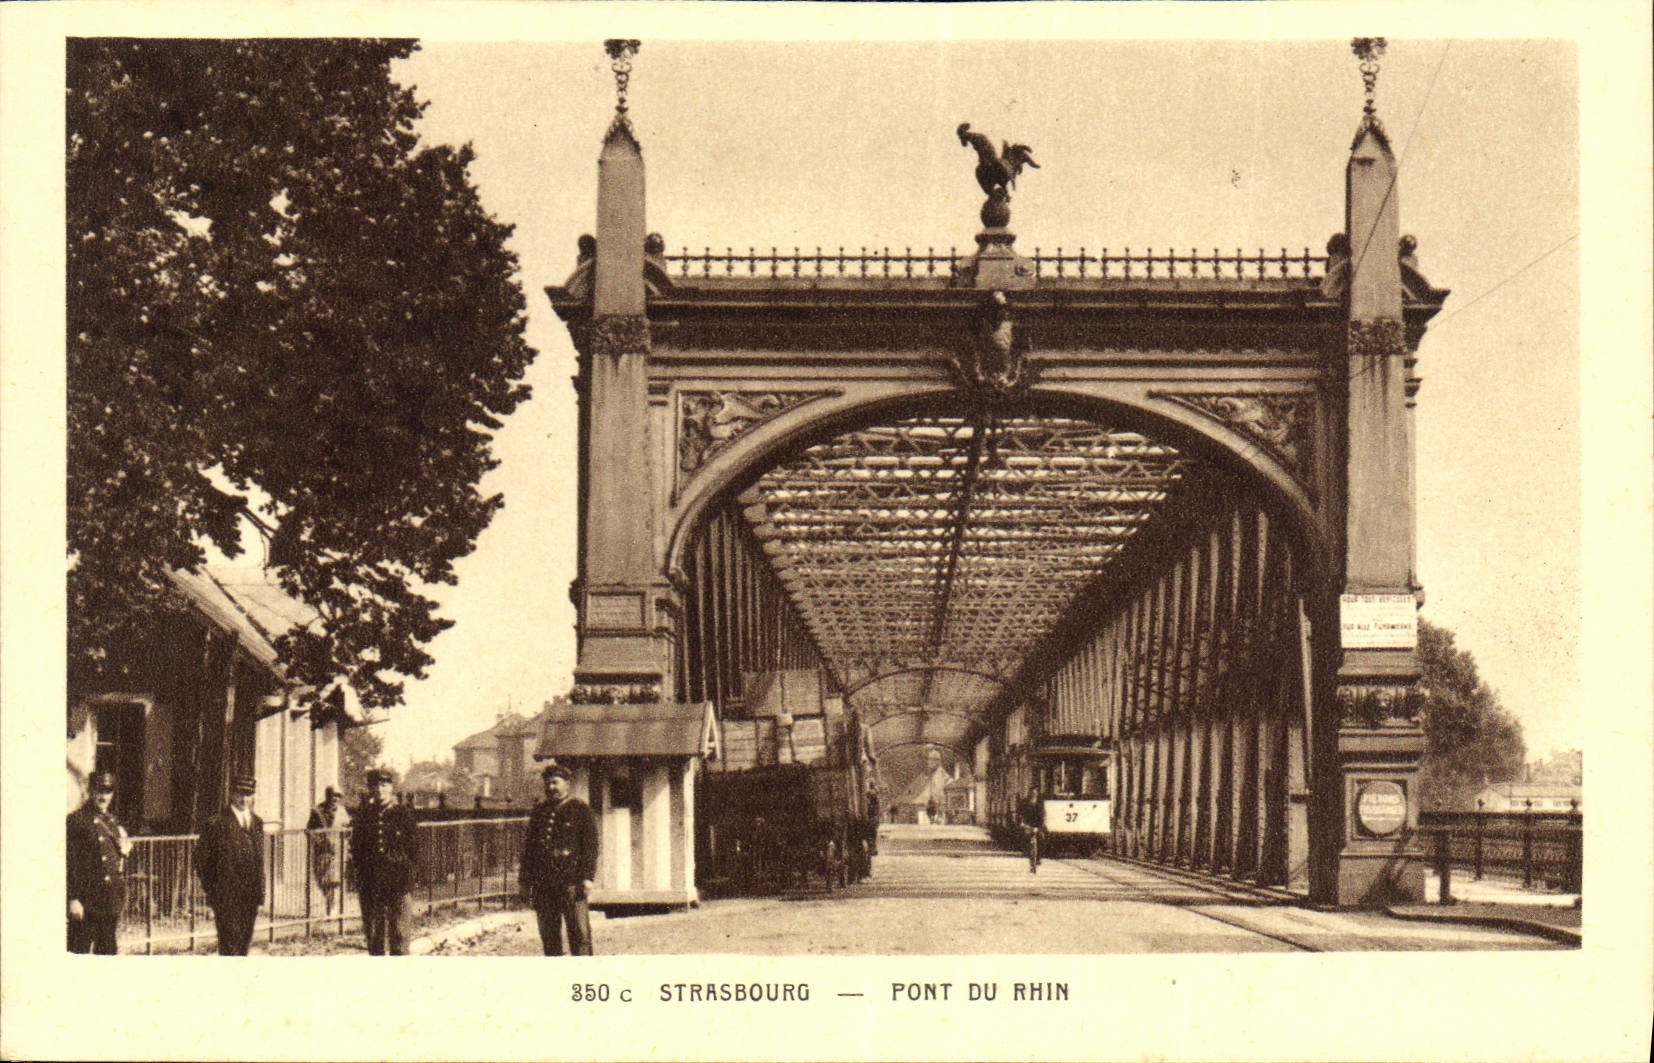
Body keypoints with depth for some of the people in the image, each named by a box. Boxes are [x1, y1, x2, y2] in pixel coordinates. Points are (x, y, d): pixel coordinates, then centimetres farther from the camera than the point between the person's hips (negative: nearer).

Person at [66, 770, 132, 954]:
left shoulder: (114, 822, 15)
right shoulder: (76, 820, -8)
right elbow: (70, 862, -12)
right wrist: (73, 900, -16)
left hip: (111, 903, 7)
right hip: (86, 902, -7)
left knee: (107, 952, 11)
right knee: (79, 951, -6)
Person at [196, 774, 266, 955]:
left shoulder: (257, 823, 13)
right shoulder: (217, 824, -7)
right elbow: (203, 862, -3)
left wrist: (259, 892, 13)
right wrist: (210, 891, -5)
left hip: (250, 897, 6)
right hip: (226, 897, -6)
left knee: (244, 943, 10)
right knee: (230, 944, -8)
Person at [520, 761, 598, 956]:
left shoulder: (579, 809, 2)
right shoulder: (539, 811, 17)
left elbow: (590, 844, -2)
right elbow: (529, 847, 19)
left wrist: (587, 877, -10)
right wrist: (525, 880, 13)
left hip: (571, 880, -5)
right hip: (542, 884, 5)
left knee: (579, 933, -7)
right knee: (548, 934, 8)